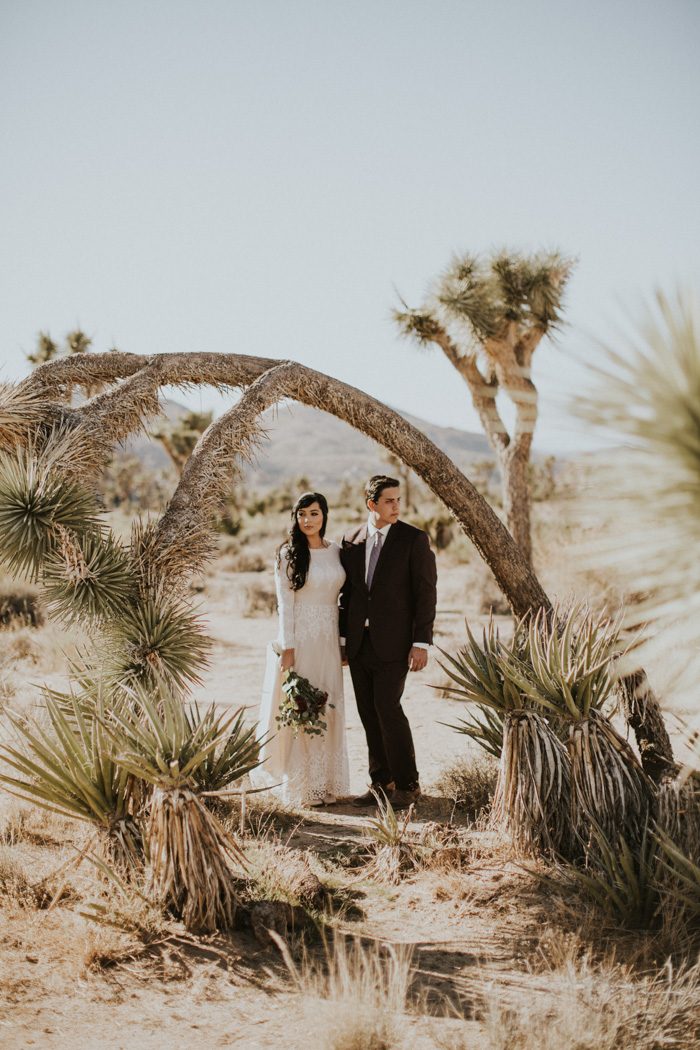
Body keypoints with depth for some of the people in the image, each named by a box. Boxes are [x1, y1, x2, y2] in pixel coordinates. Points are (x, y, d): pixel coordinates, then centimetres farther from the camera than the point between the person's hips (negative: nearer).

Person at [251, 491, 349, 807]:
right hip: (298, 638, -4)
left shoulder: (337, 553, 8)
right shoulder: (288, 554, -4)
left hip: (329, 640, 4)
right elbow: (284, 604, -7)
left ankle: (326, 782, 17)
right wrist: (287, 648, -13)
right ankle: (299, 784, 9)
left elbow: (342, 599, 11)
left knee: (329, 709, 7)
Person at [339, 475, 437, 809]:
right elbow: (347, 592, 13)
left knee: (387, 707, -10)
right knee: (369, 712, 8)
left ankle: (407, 784, 5)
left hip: (393, 640, -5)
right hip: (359, 642, 5)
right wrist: (342, 638, 10)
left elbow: (425, 593, -8)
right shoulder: (351, 541, 7)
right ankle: (381, 782, 19)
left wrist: (422, 643, -13)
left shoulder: (414, 539, -6)